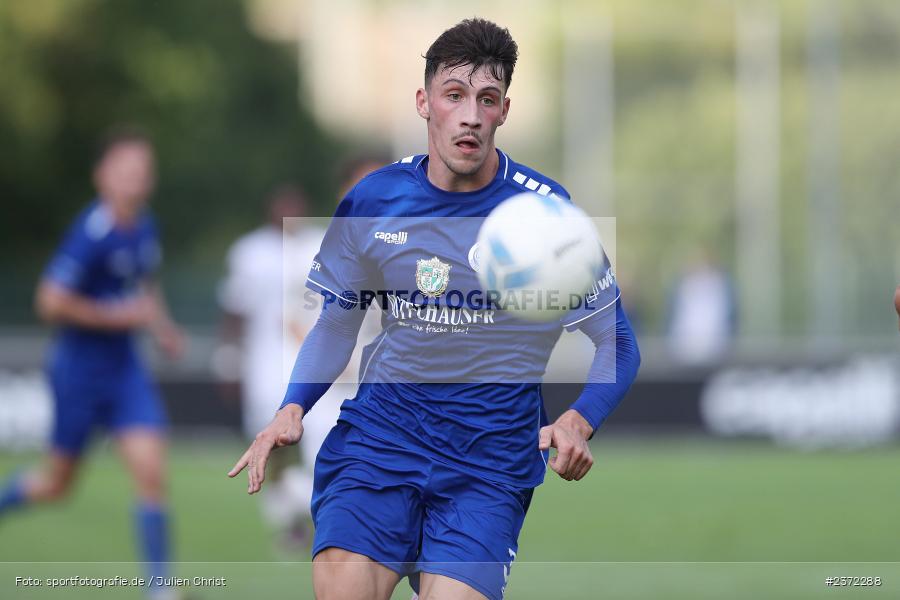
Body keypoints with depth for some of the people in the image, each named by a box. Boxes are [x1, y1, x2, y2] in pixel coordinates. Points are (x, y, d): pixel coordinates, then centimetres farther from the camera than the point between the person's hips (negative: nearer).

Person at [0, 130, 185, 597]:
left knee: (151, 472, -8)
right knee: (57, 483, 7)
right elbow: (51, 302, -23)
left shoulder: (145, 228, 3)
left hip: (124, 366, 6)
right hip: (80, 364, -6)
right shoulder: (92, 232, -20)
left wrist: (162, 326, 7)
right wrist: (122, 315, -19)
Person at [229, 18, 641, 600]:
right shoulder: (373, 201, 3)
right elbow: (336, 323, 16)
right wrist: (291, 410, -1)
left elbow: (617, 344, 2)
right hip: (383, 422, 1)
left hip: (492, 448, -1)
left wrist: (579, 422, -17)